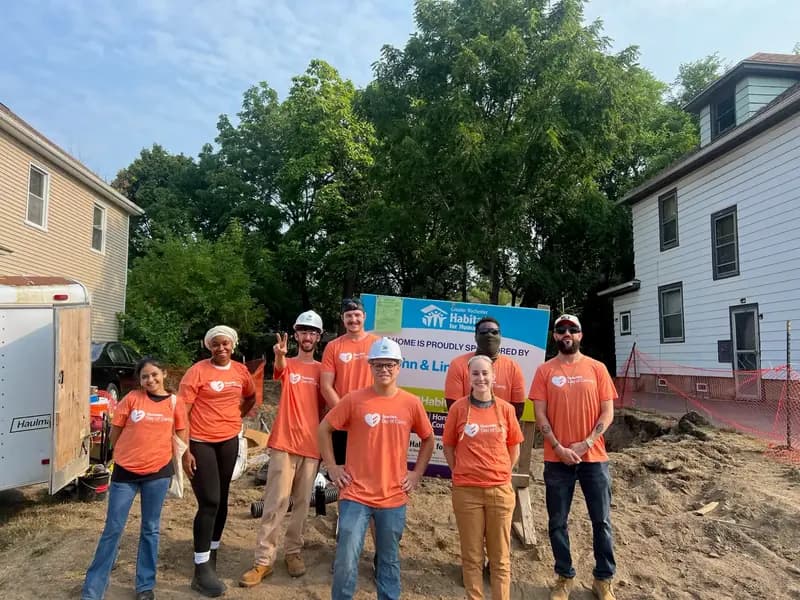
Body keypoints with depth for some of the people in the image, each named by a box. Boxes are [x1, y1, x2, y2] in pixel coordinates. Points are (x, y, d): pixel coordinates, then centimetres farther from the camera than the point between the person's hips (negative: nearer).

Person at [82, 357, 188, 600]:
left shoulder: (175, 403, -1)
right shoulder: (131, 398, -5)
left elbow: (181, 437, 8)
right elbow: (114, 432, 4)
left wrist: (176, 467, 5)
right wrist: (126, 454, 11)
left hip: (158, 472, 1)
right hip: (125, 471, -1)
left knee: (150, 529, 11)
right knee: (113, 529, 6)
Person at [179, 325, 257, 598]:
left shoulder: (241, 371, 3)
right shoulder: (197, 372, -11)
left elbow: (250, 397, 24)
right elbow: (182, 412, -12)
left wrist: (236, 416, 10)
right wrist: (185, 450, -16)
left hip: (229, 441, 5)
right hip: (200, 442, -5)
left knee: (221, 500, 14)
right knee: (209, 502, -8)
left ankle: (212, 552, 34)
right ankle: (201, 571, 1)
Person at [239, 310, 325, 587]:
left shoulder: (322, 370, 8)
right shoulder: (287, 365, 3)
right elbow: (280, 368, -23)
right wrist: (280, 355, -47)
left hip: (312, 445, 2)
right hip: (284, 443, -2)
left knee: (302, 503, 10)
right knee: (276, 503, -2)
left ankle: (293, 552, 24)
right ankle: (263, 560, 5)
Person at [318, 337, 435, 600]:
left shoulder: (412, 403, -2)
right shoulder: (354, 399, -7)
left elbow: (428, 440, 12)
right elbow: (324, 429, 3)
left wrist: (417, 473, 6)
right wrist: (332, 467, -1)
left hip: (394, 498, 2)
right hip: (355, 495, -1)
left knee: (389, 560, 15)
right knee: (346, 561, 0)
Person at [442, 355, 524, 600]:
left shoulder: (505, 409, 0)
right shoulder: (458, 408, -4)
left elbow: (514, 449, 10)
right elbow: (448, 447, 5)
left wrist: (501, 474, 5)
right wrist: (461, 474, 1)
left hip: (500, 490, 1)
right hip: (466, 491, -1)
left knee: (500, 556, 11)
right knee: (472, 556, 9)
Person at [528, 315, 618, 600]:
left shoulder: (597, 368, 2)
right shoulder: (545, 371, 0)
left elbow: (607, 412, 0)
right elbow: (540, 415, -2)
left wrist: (586, 443, -11)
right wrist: (559, 448, -11)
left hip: (594, 457, 1)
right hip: (557, 459, 0)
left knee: (601, 521, 8)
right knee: (557, 522, 7)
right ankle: (564, 577, 24)